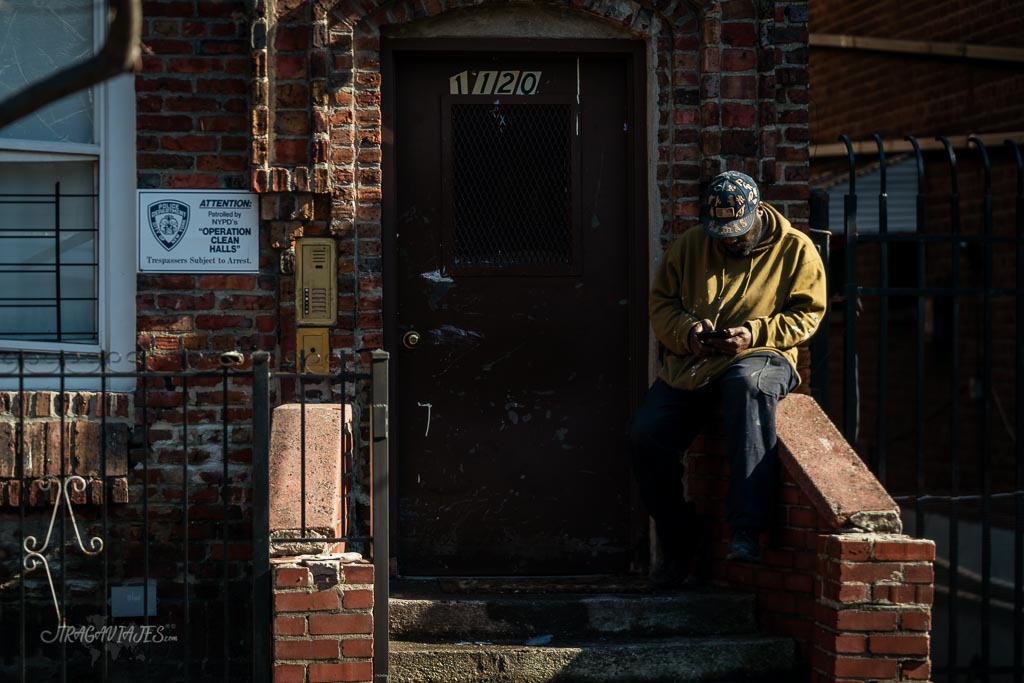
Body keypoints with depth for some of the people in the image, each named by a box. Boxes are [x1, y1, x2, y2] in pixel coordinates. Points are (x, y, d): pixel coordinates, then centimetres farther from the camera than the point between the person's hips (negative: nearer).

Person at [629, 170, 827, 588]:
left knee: (749, 386, -41)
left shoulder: (795, 250, 4)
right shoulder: (689, 247, 12)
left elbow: (806, 316, 0)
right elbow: (661, 303, 13)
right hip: (689, 365, 4)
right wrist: (688, 331, -8)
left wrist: (754, 333, -15)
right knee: (645, 435, -18)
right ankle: (678, 548, 3)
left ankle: (745, 532, -46)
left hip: (760, 355, -4)